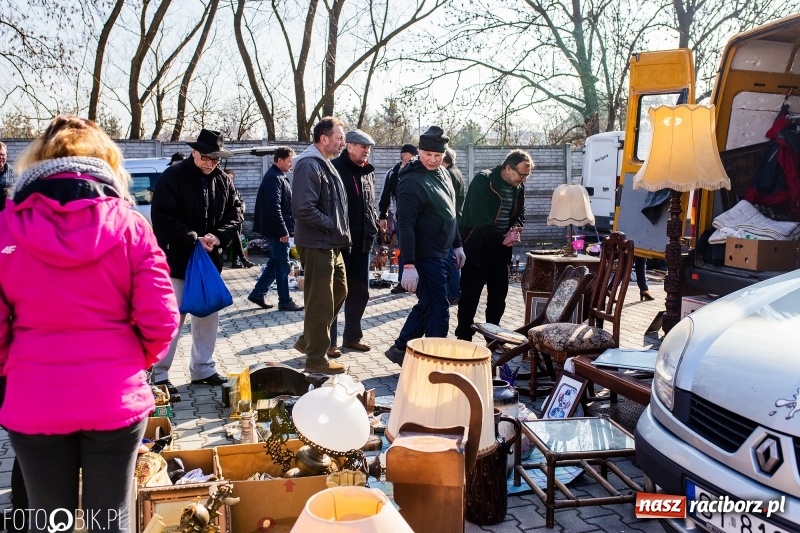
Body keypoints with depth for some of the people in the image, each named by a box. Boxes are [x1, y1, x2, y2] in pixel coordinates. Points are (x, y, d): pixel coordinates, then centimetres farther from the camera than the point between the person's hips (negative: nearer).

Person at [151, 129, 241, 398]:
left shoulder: (223, 181, 6)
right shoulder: (172, 177, -9)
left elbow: (233, 217, 7)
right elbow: (162, 218, -15)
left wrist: (217, 237, -12)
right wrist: (193, 239, -20)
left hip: (209, 260, 6)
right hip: (176, 260, -6)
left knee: (208, 316, 13)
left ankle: (202, 369, 28)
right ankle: (160, 375, 9)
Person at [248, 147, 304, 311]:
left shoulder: (278, 177, 17)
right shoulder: (274, 178, -16)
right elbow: (274, 208, -23)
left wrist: (287, 229, 20)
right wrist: (283, 231, -21)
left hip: (277, 231, 10)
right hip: (277, 231, -10)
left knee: (275, 263, 16)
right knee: (282, 266, -2)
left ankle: (258, 293, 23)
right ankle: (285, 301, 7)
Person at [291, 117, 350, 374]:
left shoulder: (325, 164, 15)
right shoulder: (309, 165, -17)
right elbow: (303, 208, -26)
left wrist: (341, 232, 10)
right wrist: (333, 227, -17)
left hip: (331, 244, 10)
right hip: (316, 244, -10)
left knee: (339, 290, 20)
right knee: (321, 302, -2)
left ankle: (308, 340, 33)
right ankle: (316, 358, 13)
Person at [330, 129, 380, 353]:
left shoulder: (368, 171, 13)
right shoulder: (336, 168, -9)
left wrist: (373, 231, 13)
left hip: (362, 243, 7)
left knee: (360, 292, 13)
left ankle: (352, 337, 27)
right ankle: (329, 341, 12)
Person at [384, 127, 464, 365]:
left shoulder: (443, 174, 10)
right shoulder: (411, 182, -18)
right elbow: (405, 225, -22)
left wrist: (457, 245, 19)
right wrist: (409, 265, -26)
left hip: (441, 255, 9)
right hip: (425, 257, -9)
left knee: (427, 305, 17)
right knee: (439, 310, -4)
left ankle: (400, 349, 29)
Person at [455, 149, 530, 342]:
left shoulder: (518, 187, 6)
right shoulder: (483, 181, -16)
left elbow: (520, 214, 16)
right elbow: (479, 218, -24)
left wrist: (514, 231, -6)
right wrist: (502, 238, -21)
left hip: (500, 250, 7)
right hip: (477, 248, -7)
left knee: (499, 295, 12)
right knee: (470, 295, 1)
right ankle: (463, 338, 11)